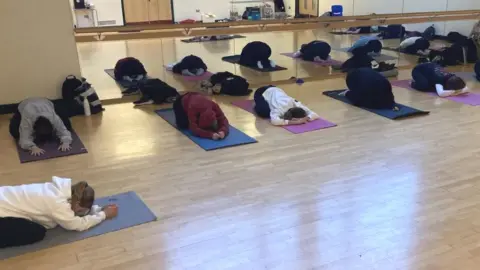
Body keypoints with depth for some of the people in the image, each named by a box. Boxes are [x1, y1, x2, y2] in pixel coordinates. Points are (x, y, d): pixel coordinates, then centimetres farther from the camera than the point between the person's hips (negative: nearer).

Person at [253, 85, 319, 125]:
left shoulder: (298, 105, -30)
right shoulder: (280, 109, -45)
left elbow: (315, 115, -24)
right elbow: (274, 120, -63)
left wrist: (307, 118, -45)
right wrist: (292, 122, -59)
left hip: (276, 91, 5)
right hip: (264, 93, -5)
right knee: (264, 113, -24)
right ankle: (257, 106, 9)